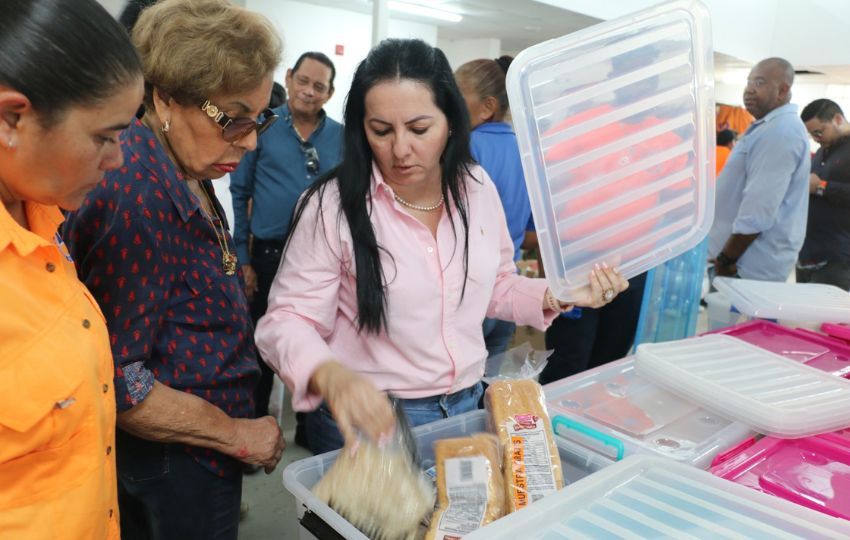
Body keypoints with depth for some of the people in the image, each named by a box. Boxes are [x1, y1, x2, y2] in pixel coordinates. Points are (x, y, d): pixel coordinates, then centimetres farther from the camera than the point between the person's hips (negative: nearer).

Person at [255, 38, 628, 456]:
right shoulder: (333, 205, -18)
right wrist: (331, 375, -38)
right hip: (368, 419, -4)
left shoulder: (478, 188, -4)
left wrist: (556, 296, -7)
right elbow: (289, 319, -18)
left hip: (466, 407, 5)